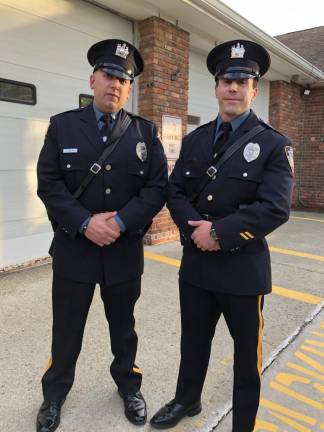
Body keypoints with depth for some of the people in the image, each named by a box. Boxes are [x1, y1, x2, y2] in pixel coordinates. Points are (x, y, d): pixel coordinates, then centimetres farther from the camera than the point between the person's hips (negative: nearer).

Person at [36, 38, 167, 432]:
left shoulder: (145, 132, 2)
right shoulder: (62, 125, 1)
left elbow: (158, 187, -4)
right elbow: (48, 183, -6)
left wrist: (121, 222, -17)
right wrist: (85, 223, -19)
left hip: (125, 251, 1)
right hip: (73, 248, 0)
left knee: (123, 326, 19)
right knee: (66, 330, 15)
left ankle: (128, 386, 43)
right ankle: (54, 394, 40)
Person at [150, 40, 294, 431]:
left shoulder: (274, 145, -7)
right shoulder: (194, 140, 7)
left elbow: (274, 208, -18)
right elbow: (175, 192, 2)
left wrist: (219, 233, -22)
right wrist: (197, 229, -15)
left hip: (244, 267, -3)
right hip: (195, 263, 4)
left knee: (247, 353, 15)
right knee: (193, 341, 22)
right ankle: (186, 400, 49)